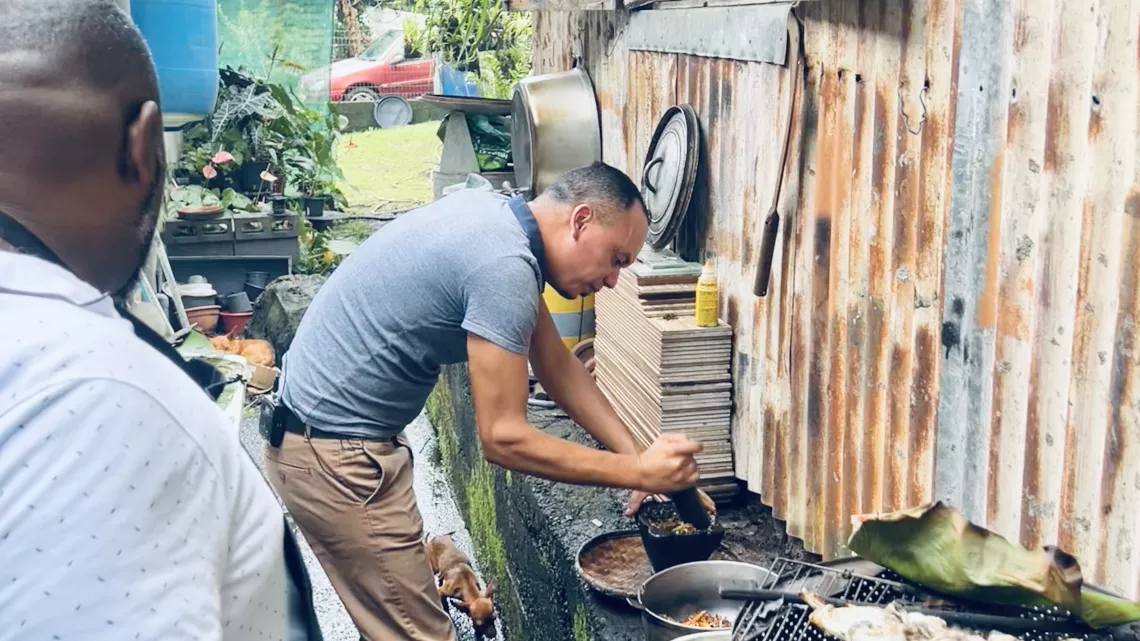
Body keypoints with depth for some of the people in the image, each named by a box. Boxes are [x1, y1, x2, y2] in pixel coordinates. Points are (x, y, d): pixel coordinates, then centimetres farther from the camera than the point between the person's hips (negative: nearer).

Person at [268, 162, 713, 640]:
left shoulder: (501, 217, 5)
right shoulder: (504, 264, -25)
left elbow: (557, 365, 10)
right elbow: (504, 437, -24)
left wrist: (638, 458, 4)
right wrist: (638, 472, -18)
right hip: (334, 454, -10)